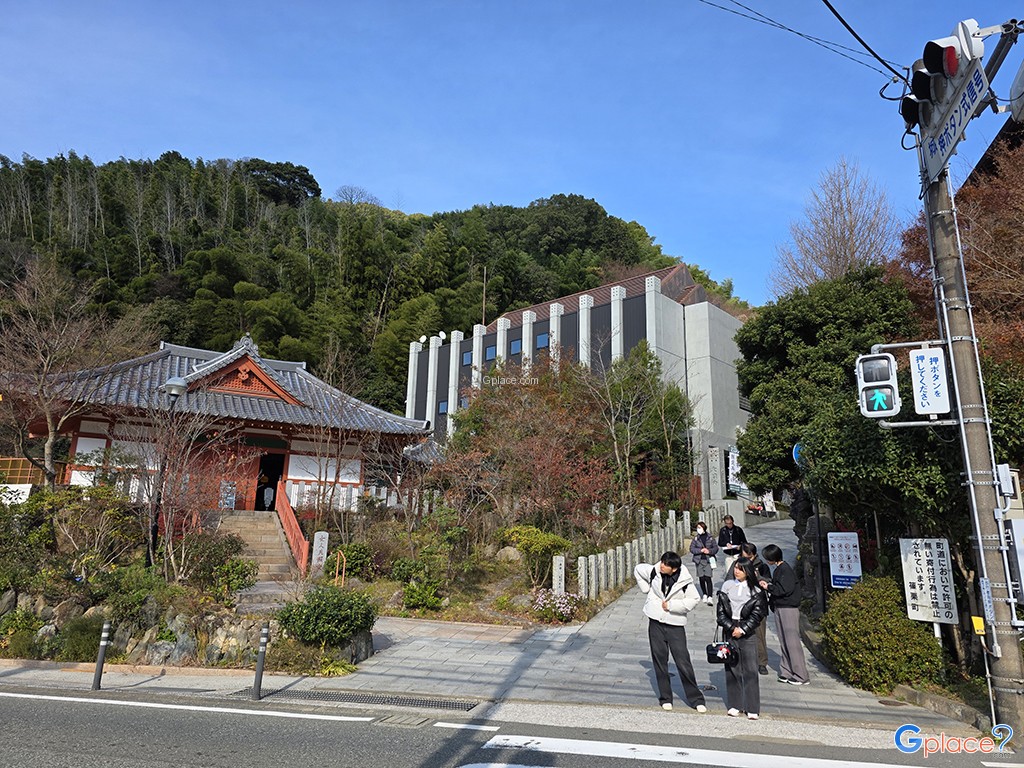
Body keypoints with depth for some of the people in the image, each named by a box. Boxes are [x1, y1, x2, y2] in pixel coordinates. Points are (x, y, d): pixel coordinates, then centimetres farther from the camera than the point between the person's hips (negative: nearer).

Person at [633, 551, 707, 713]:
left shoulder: (684, 580, -14)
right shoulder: (654, 572, -7)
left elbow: (694, 600, -9)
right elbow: (637, 570, 10)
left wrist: (671, 605, -16)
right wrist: (646, 589, 5)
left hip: (675, 625, -2)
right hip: (656, 623, 3)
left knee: (683, 662, -1)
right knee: (660, 661, 9)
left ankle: (696, 699, 12)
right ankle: (665, 698, 22)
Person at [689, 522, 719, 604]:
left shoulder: (710, 537, 2)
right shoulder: (695, 538, 3)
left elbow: (716, 548, 5)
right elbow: (691, 549, 0)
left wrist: (709, 551, -13)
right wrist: (701, 550, -13)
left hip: (708, 560, -2)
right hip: (699, 560, 2)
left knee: (708, 578, -12)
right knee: (701, 579, 10)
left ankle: (710, 597, -13)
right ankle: (704, 594, 28)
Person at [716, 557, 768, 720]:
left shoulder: (756, 590, 1)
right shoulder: (727, 586, 6)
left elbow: (757, 615, -2)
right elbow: (721, 611, 4)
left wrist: (742, 630, -9)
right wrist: (731, 628, -6)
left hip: (748, 633, -2)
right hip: (729, 631, 2)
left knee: (750, 670, -3)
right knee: (731, 669, 4)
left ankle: (752, 708, 5)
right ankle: (735, 705, 14)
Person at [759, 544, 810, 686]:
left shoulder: (785, 570, -17)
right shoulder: (778, 569, 12)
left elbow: (785, 589, -21)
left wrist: (768, 587, -13)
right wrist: (767, 583, 2)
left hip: (788, 609, -10)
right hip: (780, 608, 10)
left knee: (792, 642, -4)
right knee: (784, 642, 12)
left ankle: (801, 677, 3)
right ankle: (787, 673, 18)